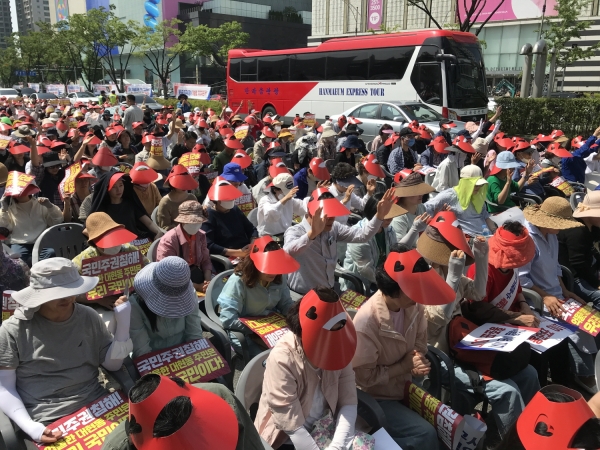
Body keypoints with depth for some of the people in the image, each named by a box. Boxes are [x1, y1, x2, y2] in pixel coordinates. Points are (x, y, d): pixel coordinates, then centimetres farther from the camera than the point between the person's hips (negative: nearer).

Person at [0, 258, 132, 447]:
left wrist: (123, 324, -7)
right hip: (44, 424, -2)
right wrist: (30, 427, -14)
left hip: (96, 410, 2)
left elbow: (112, 364, 7)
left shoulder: (88, 317, 5)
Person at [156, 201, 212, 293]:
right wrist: (196, 287, -22)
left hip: (197, 276, 6)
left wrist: (208, 282, -9)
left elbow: (205, 261, 10)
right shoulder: (168, 241, -16)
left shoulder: (201, 236, 2)